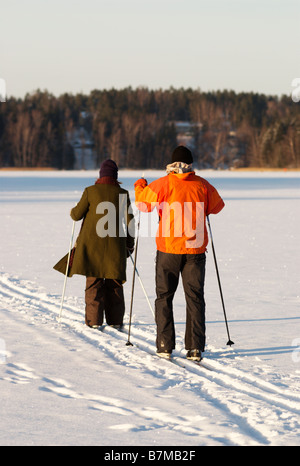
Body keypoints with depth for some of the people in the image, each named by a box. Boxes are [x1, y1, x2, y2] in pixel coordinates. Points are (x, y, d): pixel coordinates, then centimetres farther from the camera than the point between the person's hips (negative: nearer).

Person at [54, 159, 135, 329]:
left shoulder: (90, 191, -4)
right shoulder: (122, 194, 0)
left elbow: (77, 215, 0)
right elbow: (129, 220, 2)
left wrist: (73, 211, 24)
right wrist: (130, 243, 13)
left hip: (92, 242, -1)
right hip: (115, 245, 1)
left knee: (94, 281, 4)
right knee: (114, 282, 9)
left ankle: (94, 320, -1)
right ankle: (115, 319, 9)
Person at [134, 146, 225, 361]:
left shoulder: (164, 184, -8)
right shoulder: (202, 185, 1)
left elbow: (143, 203, 0)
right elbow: (217, 206, 14)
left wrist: (140, 185, 19)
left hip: (169, 250, -2)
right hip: (195, 250, 2)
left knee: (164, 296, 10)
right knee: (195, 297, 6)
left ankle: (165, 345, 6)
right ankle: (195, 347, 1)